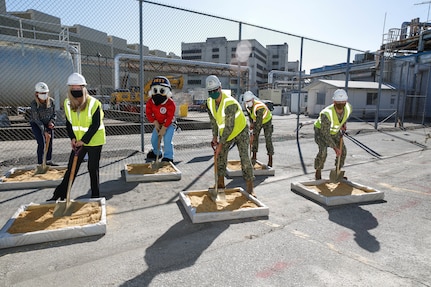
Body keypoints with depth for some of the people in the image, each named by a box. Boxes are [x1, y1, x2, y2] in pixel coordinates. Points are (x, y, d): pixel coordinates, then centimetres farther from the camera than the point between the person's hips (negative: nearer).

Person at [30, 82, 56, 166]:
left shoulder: (51, 101, -12)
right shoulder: (34, 104, -23)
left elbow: (54, 114, 1)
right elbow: (37, 120, -24)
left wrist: (51, 122, -17)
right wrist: (44, 131, -28)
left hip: (48, 124, 4)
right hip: (36, 124, -4)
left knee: (50, 142, 7)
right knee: (41, 143, -11)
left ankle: (49, 160, 23)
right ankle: (40, 163, -2)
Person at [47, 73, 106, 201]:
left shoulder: (94, 103, -18)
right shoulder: (67, 103, -1)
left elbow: (96, 125, -18)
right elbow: (68, 123, 7)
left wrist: (84, 140, -20)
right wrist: (73, 138, -7)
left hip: (94, 141, -4)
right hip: (78, 141, 5)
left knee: (93, 168, 4)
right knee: (71, 167, 9)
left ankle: (95, 195, 19)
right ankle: (59, 194, 19)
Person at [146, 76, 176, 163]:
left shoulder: (170, 103, -25)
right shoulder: (150, 102, -11)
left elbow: (170, 117, -24)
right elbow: (148, 113, -4)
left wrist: (164, 128, -24)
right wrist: (155, 123, -15)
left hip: (169, 124, -5)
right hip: (158, 123, 5)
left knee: (167, 139, -21)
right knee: (154, 139, 9)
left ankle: (168, 157, -10)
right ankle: (157, 153, 36)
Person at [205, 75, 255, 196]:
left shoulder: (229, 103, -33)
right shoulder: (210, 102, -9)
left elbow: (229, 127, -32)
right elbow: (213, 120, 4)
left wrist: (220, 144, -29)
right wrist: (215, 137, -1)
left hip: (240, 131, -7)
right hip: (225, 132, 7)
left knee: (245, 158, -11)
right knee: (220, 157, 10)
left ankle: (250, 188, -3)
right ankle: (220, 183, 25)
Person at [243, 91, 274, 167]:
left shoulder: (259, 107, -43)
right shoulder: (246, 104, -20)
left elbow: (258, 124, -43)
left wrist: (252, 135, -43)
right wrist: (251, 123, 0)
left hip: (267, 121, -6)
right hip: (257, 120, 6)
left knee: (268, 140, -12)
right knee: (255, 138, -2)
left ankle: (270, 161, -8)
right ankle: (254, 157, 5)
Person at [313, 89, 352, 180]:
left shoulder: (348, 108, -23)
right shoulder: (326, 114, -41)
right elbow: (325, 134, -33)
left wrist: (343, 123, 0)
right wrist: (335, 148, -33)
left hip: (334, 131, 6)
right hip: (321, 130, -6)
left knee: (343, 151, 0)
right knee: (323, 151, -25)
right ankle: (318, 173, -3)